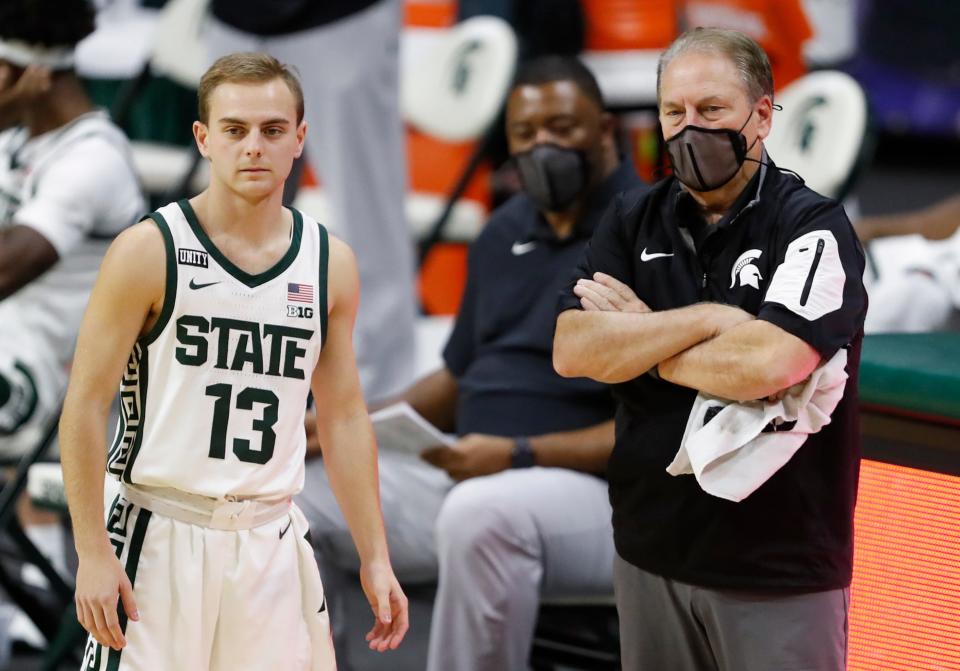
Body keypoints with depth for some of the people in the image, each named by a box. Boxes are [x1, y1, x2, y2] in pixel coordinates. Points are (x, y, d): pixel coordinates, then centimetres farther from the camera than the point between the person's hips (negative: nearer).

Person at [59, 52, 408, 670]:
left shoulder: (329, 263, 7)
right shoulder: (149, 251, -7)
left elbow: (344, 417, 13)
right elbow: (85, 407, -7)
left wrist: (375, 557, 9)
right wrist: (93, 554, -13)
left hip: (273, 543, 4)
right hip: (161, 541, -4)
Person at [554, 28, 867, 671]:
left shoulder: (814, 227, -10)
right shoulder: (634, 222, 6)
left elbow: (766, 365, -25)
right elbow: (571, 352, -6)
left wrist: (638, 337, -9)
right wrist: (707, 319, -16)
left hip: (782, 570, -5)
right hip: (650, 552, 5)